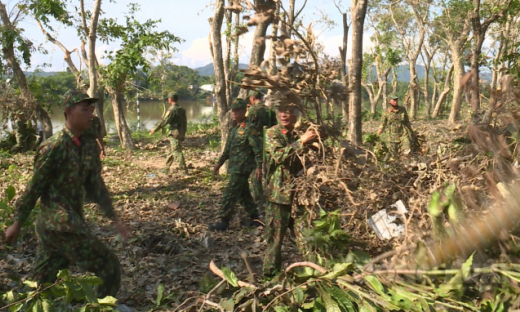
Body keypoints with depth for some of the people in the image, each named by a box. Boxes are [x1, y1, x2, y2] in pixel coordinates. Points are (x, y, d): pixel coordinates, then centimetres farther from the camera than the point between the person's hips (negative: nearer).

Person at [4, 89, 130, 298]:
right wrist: (17, 224, -6)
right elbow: (34, 187, -12)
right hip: (60, 224, -8)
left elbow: (96, 186, 10)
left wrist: (115, 219, 7)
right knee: (109, 268, -3)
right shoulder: (54, 146, -15)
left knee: (43, 284, 17)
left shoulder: (85, 149, 9)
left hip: (72, 222, 8)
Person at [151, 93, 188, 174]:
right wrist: (183, 134, 21)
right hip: (181, 133, 9)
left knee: (177, 152, -7)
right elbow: (185, 123, 15)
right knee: (171, 151, 17)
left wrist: (155, 129, -8)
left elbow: (164, 121, -16)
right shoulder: (181, 109, 11)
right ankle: (166, 168, 25)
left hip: (174, 133, -9)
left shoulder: (172, 109, -15)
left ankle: (184, 169, -9)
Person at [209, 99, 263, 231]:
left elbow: (257, 148, -16)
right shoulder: (233, 128, 14)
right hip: (234, 167, 9)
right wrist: (219, 163, 21)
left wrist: (259, 166, -20)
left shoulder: (248, 128, -13)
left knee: (230, 194, -8)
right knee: (243, 194, 15)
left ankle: (224, 221, -2)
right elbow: (227, 149, 22)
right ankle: (254, 217, 27)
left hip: (242, 168, -9)